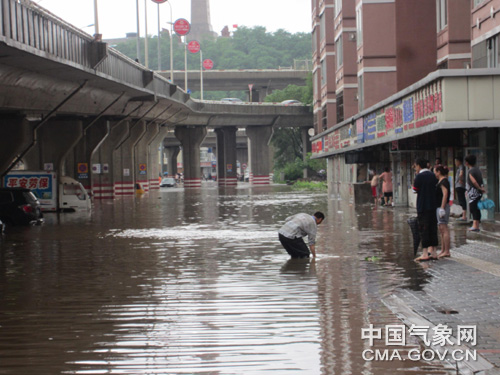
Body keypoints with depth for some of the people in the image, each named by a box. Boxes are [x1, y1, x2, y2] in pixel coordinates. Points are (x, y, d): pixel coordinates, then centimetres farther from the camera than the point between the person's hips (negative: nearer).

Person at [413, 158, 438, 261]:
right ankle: (433, 252, 13)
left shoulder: (419, 176, -11)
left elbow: (415, 190, -3)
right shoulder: (433, 176, 9)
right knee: (433, 229, 10)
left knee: (424, 229, -4)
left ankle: (425, 253, -5)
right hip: (433, 206, 6)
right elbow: (436, 188, 14)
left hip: (423, 207, -6)